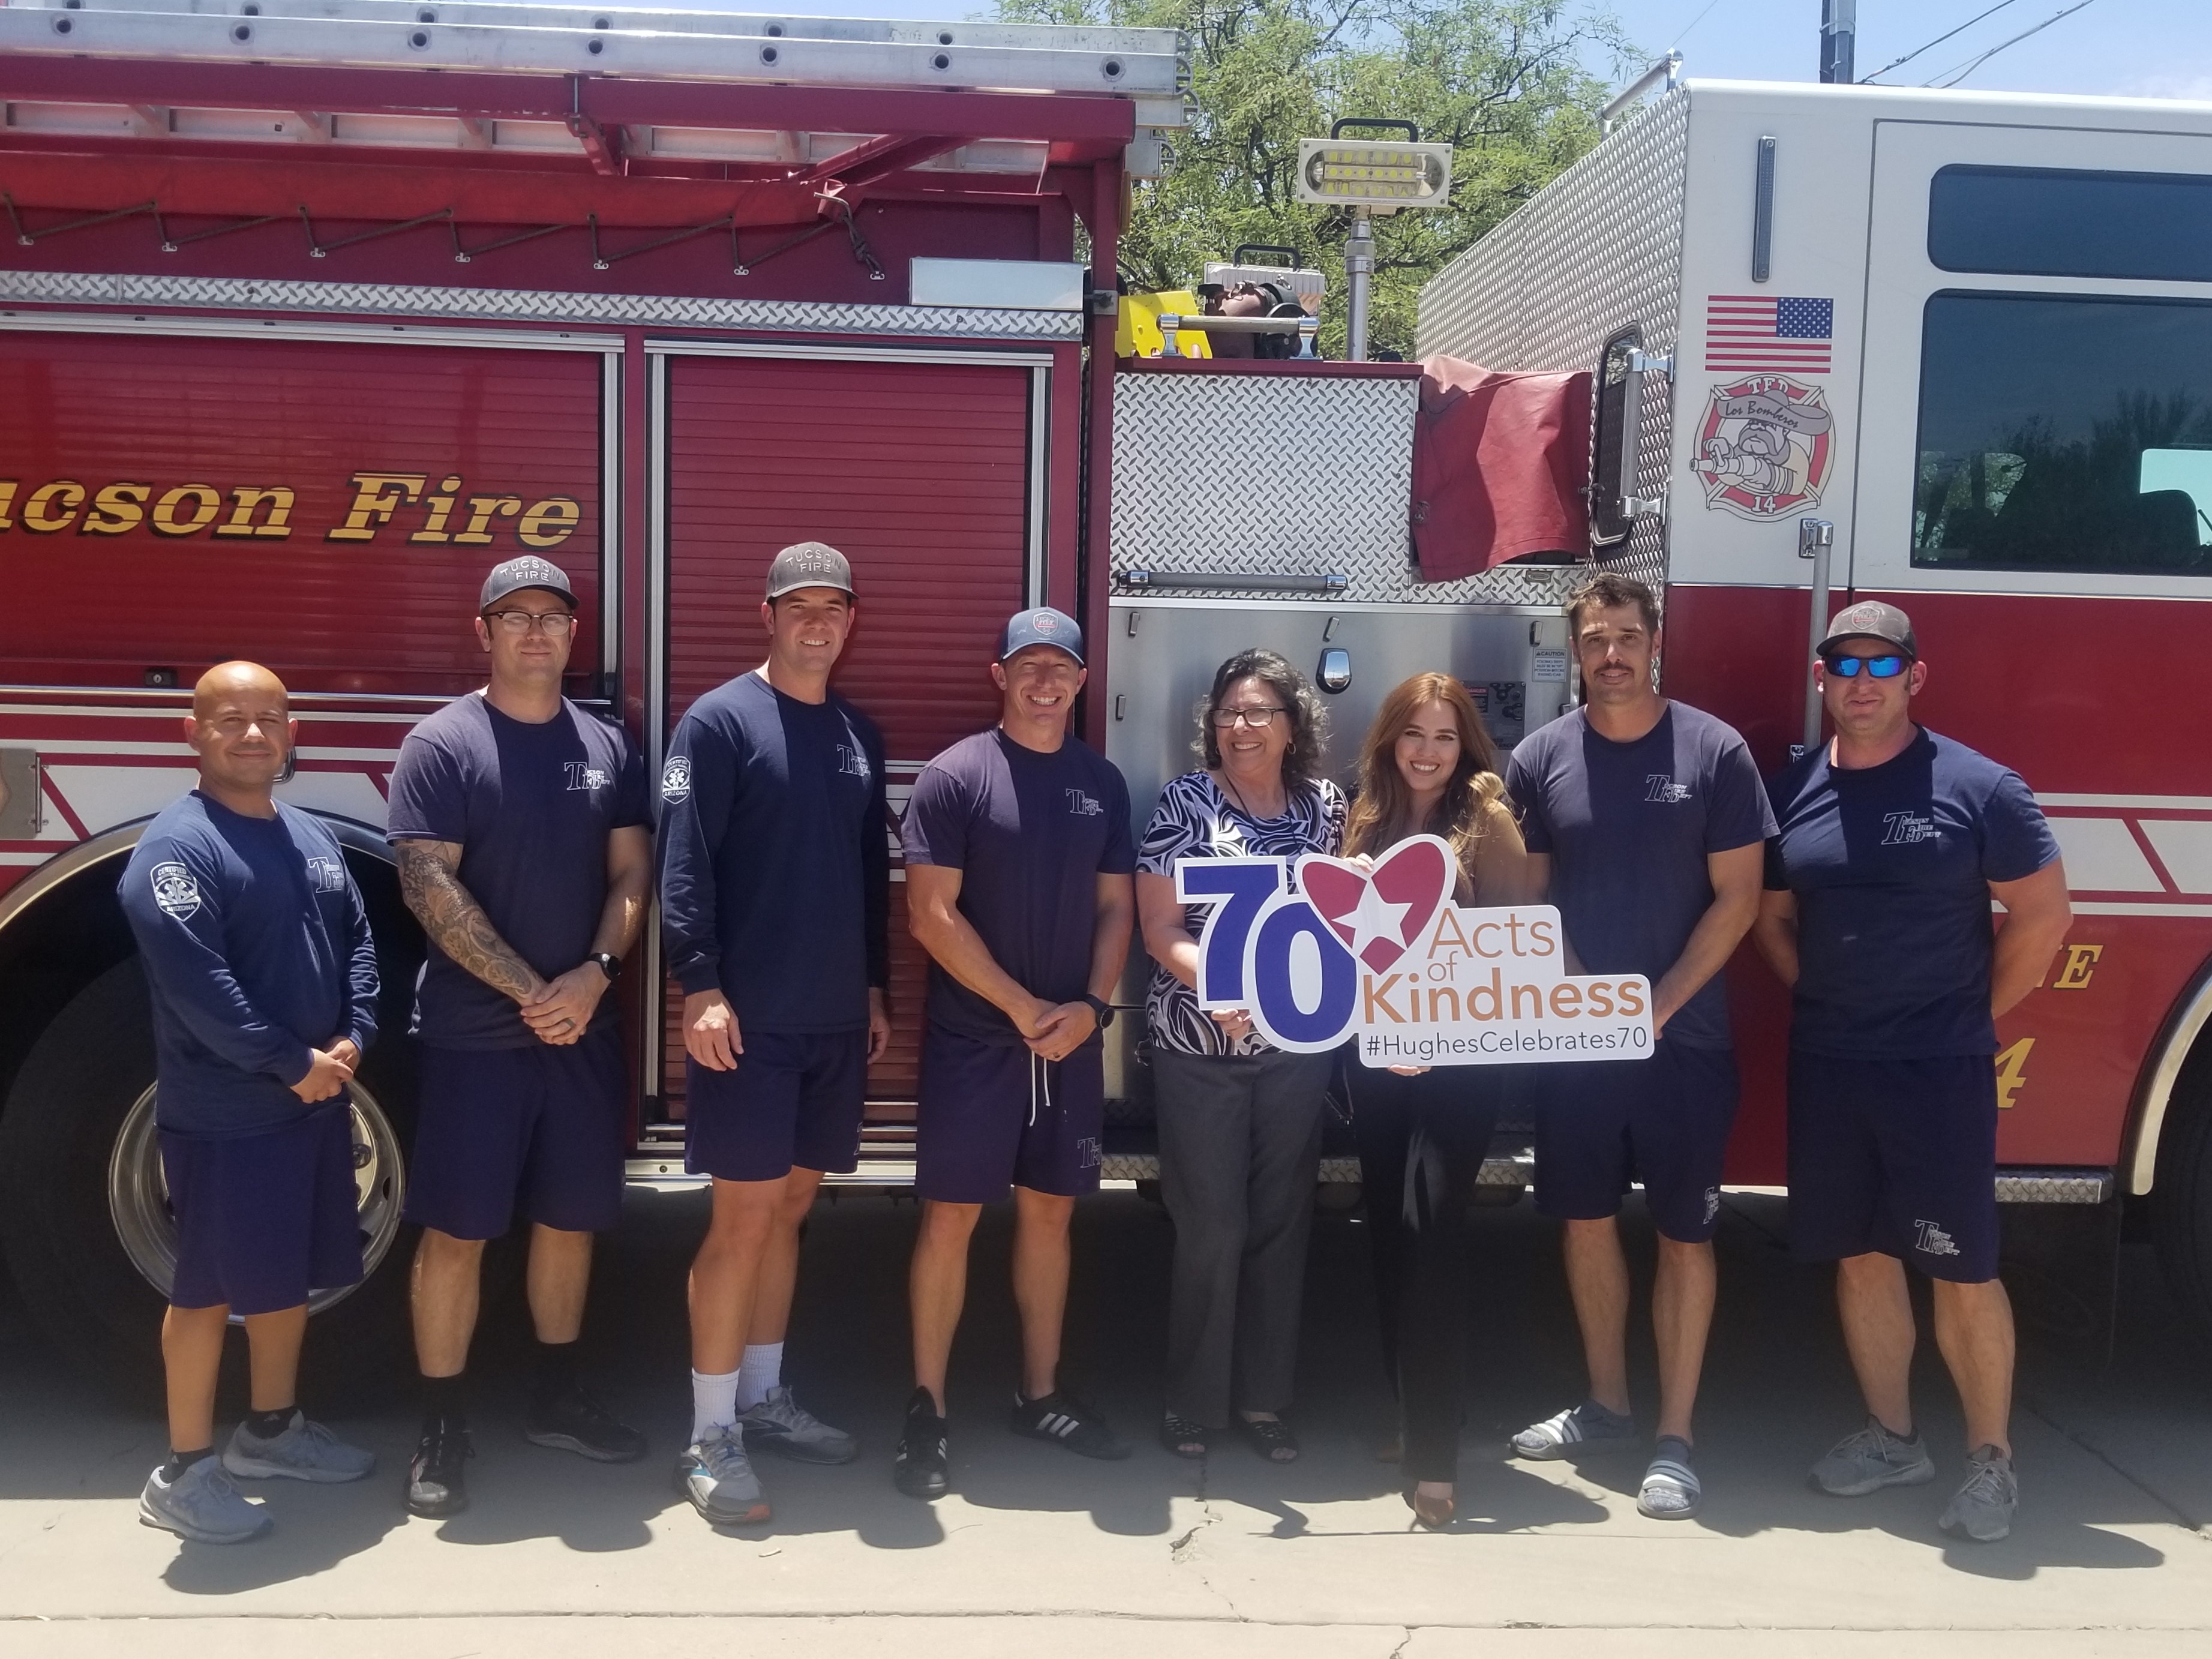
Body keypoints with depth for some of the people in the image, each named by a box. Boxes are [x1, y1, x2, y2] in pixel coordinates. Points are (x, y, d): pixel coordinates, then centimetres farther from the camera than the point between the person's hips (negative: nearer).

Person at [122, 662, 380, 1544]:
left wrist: (351, 1042, -4)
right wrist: (291, 1063, -19)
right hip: (223, 1116, -8)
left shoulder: (314, 837, 11)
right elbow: (195, 983, -23)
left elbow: (358, 942, 12)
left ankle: (272, 1428, 34)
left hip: (317, 1103, 8)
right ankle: (185, 1470, 12)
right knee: (212, 1286, 0)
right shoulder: (175, 848, -16)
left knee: (291, 1273, 18)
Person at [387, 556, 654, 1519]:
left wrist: (593, 976, -12)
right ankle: (443, 1430, 11)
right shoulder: (442, 743, -6)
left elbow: (632, 874, 5)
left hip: (585, 1032, 5)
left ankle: (556, 1399, 28)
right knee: (455, 1231, 0)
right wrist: (529, 991, -16)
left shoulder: (607, 745, 7)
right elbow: (429, 887, -13)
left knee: (569, 1218, 13)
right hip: (473, 1033, -4)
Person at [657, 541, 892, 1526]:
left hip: (836, 1020, 6)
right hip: (749, 1019, -6)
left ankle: (763, 1399, 25)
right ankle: (711, 1436, 3)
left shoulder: (859, 734, 14)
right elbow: (683, 862, -13)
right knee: (744, 1213, -6)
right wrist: (700, 987, -20)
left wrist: (876, 989, 17)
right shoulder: (720, 721, -6)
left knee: (792, 1205, 13)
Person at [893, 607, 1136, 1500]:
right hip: (973, 1040, -5)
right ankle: (926, 1409, 8)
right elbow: (931, 914, -12)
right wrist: (1022, 1007, -14)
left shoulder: (1102, 782, 8)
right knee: (951, 1217, -2)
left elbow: (1116, 907, 10)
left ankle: (1042, 1394, 24)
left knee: (1050, 1211, 12)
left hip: (1070, 1040, 5)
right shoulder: (955, 777, -7)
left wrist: (1091, 1006, -6)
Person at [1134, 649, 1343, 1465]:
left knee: (1282, 1222, 8)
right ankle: (1194, 1403, 15)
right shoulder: (1185, 801, -4)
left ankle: (1266, 1399, 21)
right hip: (1200, 1044, -3)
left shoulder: (1325, 805, 5)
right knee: (1211, 1225, 0)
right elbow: (1160, 928, -8)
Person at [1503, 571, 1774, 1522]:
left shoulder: (1714, 751, -5)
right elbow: (1528, 897, 6)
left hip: (1684, 1040, -2)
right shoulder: (1540, 758, 2)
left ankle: (1675, 1439, 11)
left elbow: (1736, 897, -5)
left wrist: (1661, 1004, -12)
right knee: (1587, 1221, 11)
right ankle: (1607, 1405, 27)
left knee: (1683, 1233, 2)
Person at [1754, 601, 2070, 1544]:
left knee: (1963, 1272, 0)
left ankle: (1990, 1458, 15)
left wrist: (1974, 1014, 1)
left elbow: (2043, 914, -2)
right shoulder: (1791, 791, 4)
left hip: (1941, 1071, -4)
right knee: (1861, 1257, 13)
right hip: (1825, 1067, 4)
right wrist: (1828, 1002, 6)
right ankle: (1891, 1437, 27)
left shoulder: (1977, 787, -8)